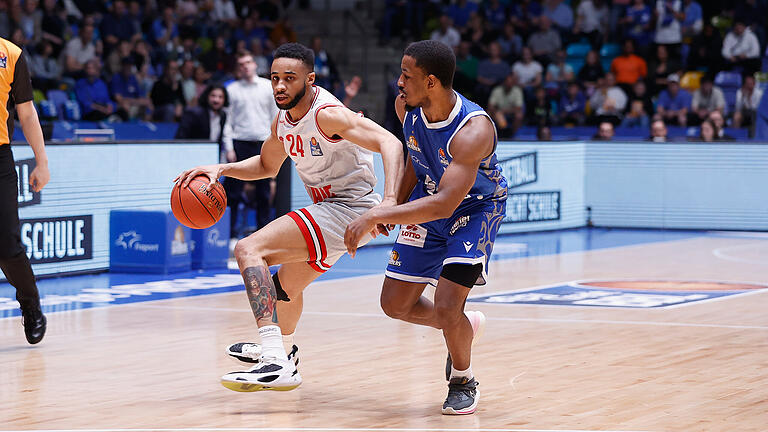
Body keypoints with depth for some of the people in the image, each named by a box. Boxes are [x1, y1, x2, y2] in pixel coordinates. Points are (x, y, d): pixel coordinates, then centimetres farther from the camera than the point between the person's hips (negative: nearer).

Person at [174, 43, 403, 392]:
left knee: (249, 250, -22)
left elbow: (390, 143, -32)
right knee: (287, 282, 32)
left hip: (347, 207, -10)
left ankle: (277, 364, -35)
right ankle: (282, 348, 64)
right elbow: (267, 166, 25)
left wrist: (389, 201, -47)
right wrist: (221, 169, 7)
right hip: (327, 208, 10)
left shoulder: (327, 114, -21)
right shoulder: (283, 120, 7)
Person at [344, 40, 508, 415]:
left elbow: (445, 204, -43)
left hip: (475, 208, -6)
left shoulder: (473, 131, -37)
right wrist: (395, 206, 5)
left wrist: (377, 216, -47)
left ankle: (462, 381, 11)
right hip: (427, 201, 7)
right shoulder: (406, 107, -16)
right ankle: (465, 327, 34)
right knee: (395, 304, 5)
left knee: (446, 307, -19)